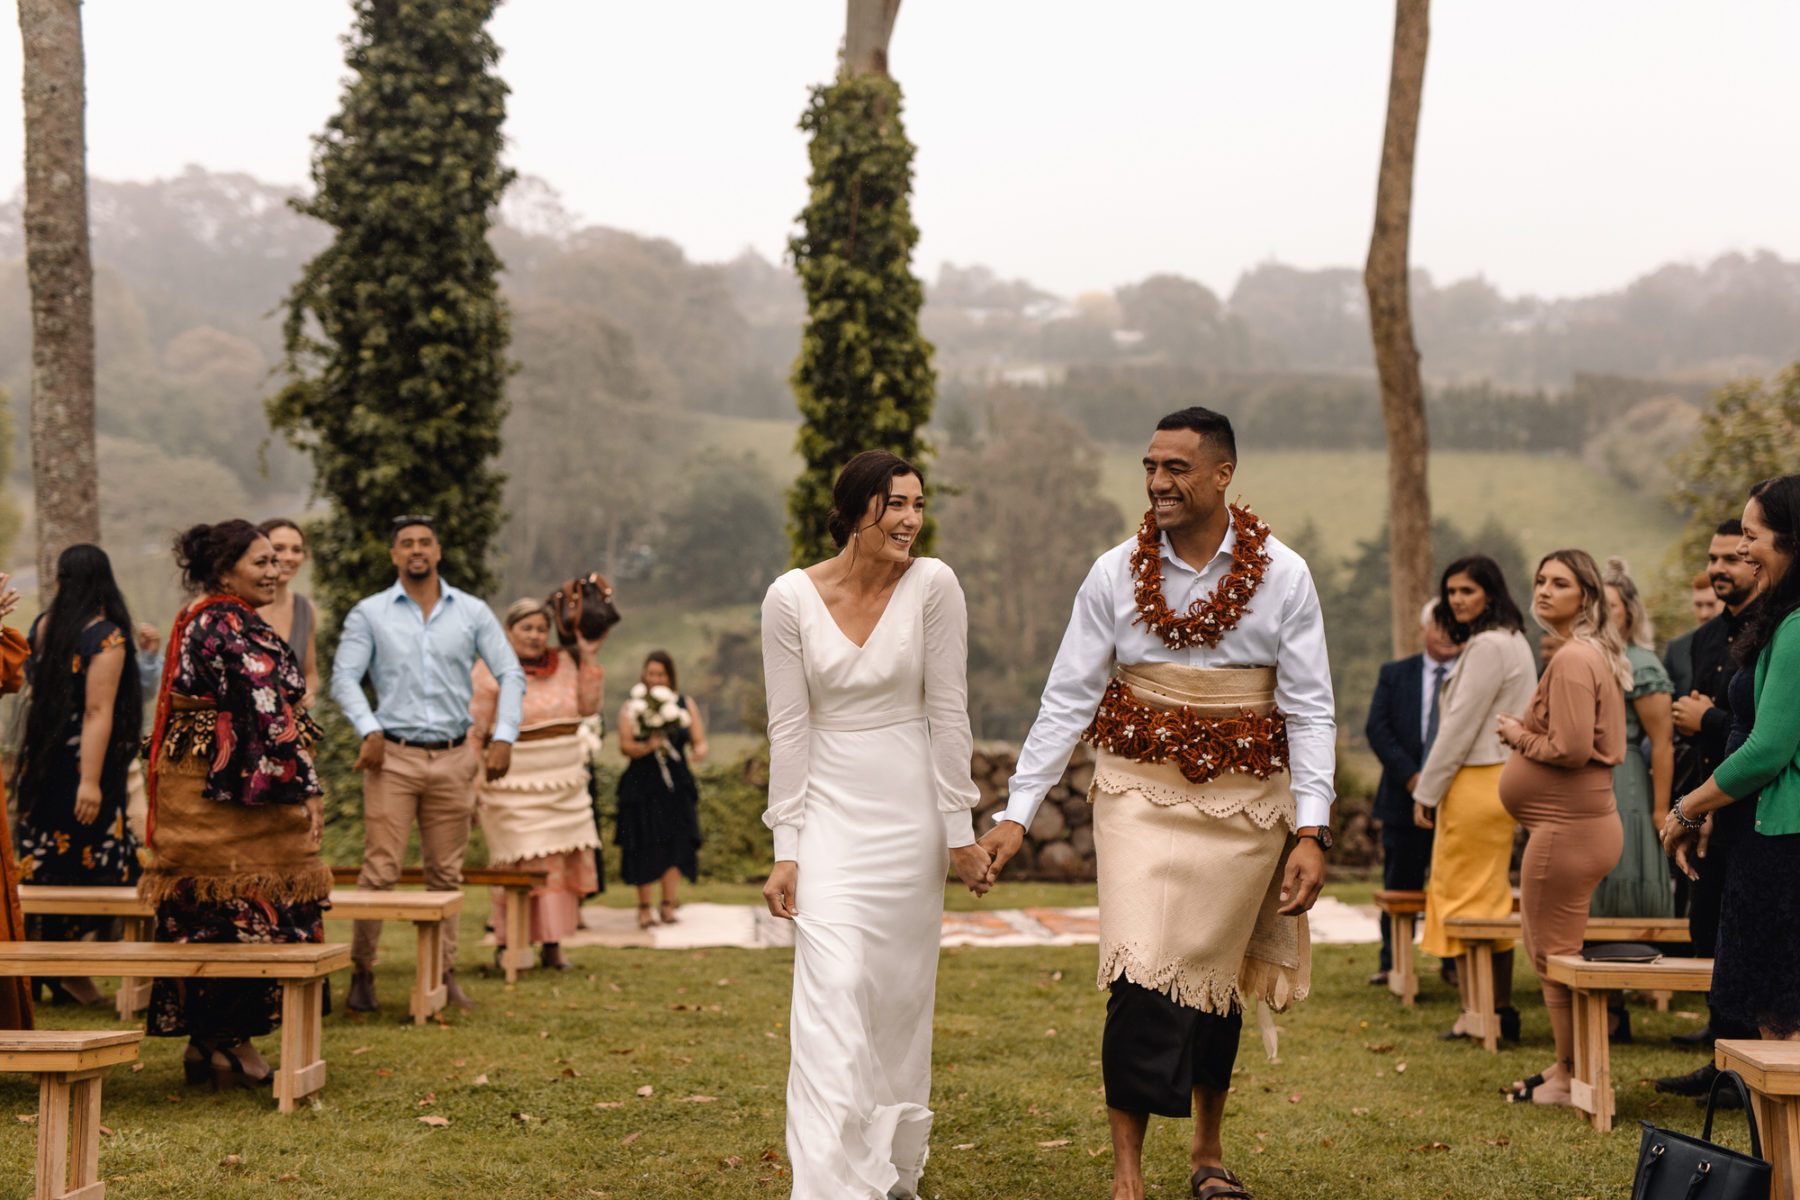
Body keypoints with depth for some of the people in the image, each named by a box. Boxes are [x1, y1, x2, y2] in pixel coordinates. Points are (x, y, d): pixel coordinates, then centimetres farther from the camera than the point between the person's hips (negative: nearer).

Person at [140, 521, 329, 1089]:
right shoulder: (232, 628, -15)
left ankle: (205, 1041, 16)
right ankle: (227, 1041, 0)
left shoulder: (201, 622, 16)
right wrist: (306, 786, -21)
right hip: (234, 793, -10)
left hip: (199, 791, 10)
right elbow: (269, 712, -21)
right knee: (246, 911, -4)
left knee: (206, 914, 11)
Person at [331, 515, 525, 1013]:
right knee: (380, 870, -7)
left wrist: (503, 736, -7)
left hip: (454, 756, 2)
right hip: (393, 755, -2)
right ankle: (361, 972, 3)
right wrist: (369, 729, -14)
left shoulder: (473, 613, 8)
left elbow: (510, 674, 6)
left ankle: (445, 975, 12)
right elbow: (344, 677, 1)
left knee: (446, 873, 6)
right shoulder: (369, 613, 5)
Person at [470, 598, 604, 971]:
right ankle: (508, 946, 3)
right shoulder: (491, 671, -5)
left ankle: (552, 944, 12)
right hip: (515, 786, -5)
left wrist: (588, 658, 3)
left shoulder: (564, 663, 11)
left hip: (564, 783, 5)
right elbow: (474, 731, -6)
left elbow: (589, 707, 7)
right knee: (521, 863, -8)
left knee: (564, 863, 4)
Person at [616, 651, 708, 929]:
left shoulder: (685, 705, 10)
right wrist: (648, 746, -26)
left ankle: (668, 905, 5)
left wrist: (699, 751, -17)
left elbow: (699, 741, 6)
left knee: (675, 843, -4)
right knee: (645, 847, -4)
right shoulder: (632, 708, 3)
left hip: (677, 785, 2)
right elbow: (625, 746, -7)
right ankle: (644, 907, 6)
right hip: (642, 784, -2)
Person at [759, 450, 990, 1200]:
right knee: (833, 991, -12)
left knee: (902, 995, 9)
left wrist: (960, 831, -2)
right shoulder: (791, 598, -6)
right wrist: (786, 849, -4)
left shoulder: (932, 585, -7)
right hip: (829, 813, -1)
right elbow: (789, 728, -3)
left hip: (910, 813, 1)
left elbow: (947, 713, -4)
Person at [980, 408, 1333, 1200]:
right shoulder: (1115, 575, -3)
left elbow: (1311, 711, -3)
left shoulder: (1283, 576, -4)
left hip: (1244, 804, 1)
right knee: (1143, 977, -12)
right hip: (1139, 793, 0)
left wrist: (1312, 832, -11)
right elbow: (1067, 700, -1)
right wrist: (1017, 814, -7)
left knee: (1214, 976, 11)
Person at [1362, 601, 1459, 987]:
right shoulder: (1394, 675, 9)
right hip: (1405, 797, 1)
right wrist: (1410, 775, -13)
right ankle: (1391, 963, 17)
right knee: (1400, 885, 7)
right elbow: (1376, 728, 0)